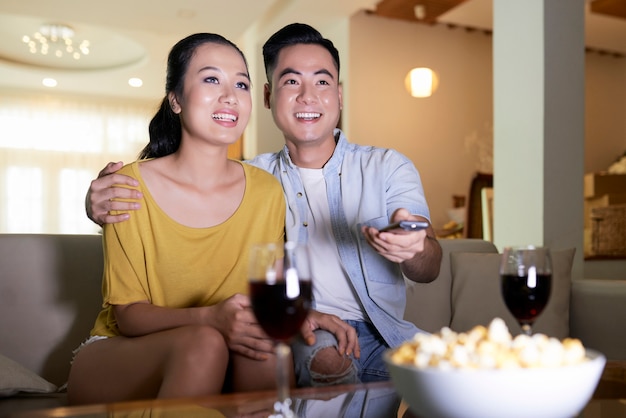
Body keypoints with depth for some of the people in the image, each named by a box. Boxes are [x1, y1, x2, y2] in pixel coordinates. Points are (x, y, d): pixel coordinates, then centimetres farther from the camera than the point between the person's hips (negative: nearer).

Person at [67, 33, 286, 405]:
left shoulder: (267, 191, -4)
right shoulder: (130, 185, -12)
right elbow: (127, 314, -12)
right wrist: (209, 318, -31)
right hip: (118, 354, -2)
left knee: (265, 348, -30)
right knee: (203, 343, -34)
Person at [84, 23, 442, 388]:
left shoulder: (387, 166, 7)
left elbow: (429, 269, -2)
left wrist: (413, 249, -28)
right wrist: (103, 205, -16)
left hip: (381, 333, 2)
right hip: (299, 331, -1)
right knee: (326, 358, -35)